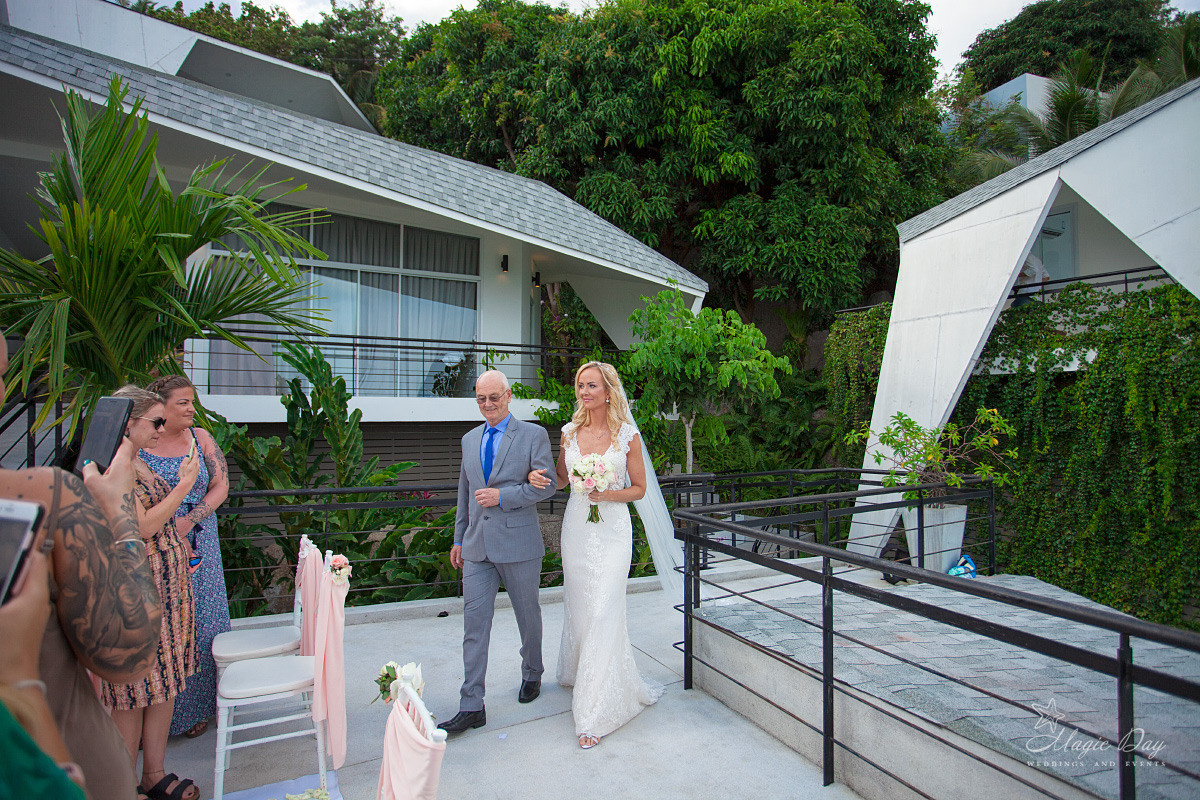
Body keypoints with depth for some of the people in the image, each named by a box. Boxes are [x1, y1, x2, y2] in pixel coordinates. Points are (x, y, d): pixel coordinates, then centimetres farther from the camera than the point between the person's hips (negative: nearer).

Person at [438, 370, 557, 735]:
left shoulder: (533, 435, -4)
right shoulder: (469, 439, 12)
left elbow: (547, 485, -10)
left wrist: (502, 496, -18)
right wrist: (459, 539, 19)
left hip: (518, 544, -4)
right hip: (477, 547, 4)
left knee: (528, 616, 14)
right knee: (474, 623, 2)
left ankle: (532, 674, 39)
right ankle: (471, 707, 9)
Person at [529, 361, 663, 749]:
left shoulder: (627, 435, -7)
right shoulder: (570, 432, 4)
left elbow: (639, 488, -1)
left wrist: (608, 494, -19)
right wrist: (538, 477, -6)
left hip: (612, 530, -4)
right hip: (576, 527, 4)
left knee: (603, 615, -6)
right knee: (579, 609, 16)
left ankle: (595, 714, 5)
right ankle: (582, 675, 43)